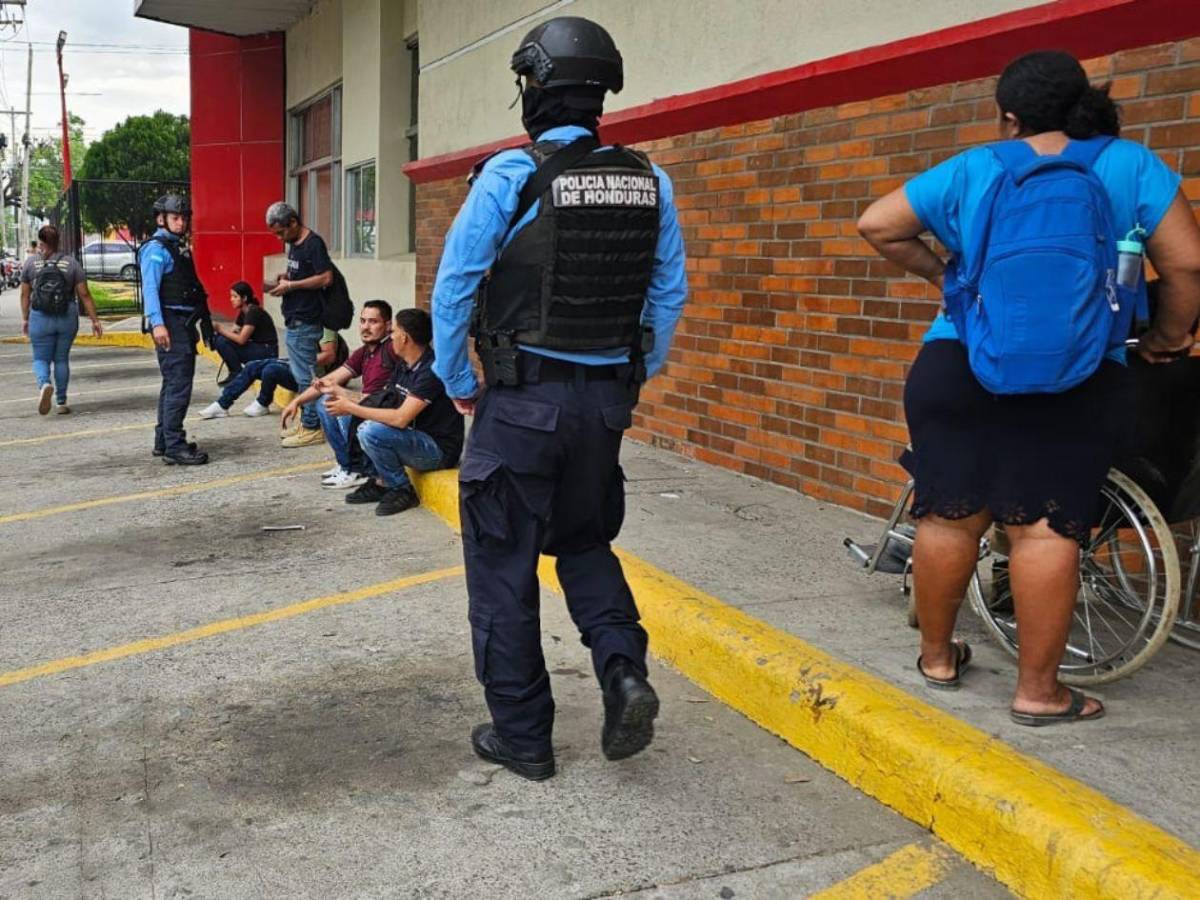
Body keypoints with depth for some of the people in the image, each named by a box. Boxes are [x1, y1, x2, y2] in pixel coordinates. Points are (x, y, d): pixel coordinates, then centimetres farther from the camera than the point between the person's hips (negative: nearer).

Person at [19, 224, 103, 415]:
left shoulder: (30, 263, -1)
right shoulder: (71, 263, -1)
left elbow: (25, 295, 2)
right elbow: (84, 295, -3)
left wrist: (24, 319, 12)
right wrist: (95, 320, 1)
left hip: (40, 318, -1)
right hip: (68, 318, 1)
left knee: (41, 358, 8)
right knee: (62, 359, 12)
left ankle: (44, 383, -23)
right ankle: (61, 402, 14)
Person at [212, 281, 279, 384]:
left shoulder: (254, 312, -17)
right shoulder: (243, 313, 11)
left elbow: (241, 339, -23)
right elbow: (232, 333, 8)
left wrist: (220, 329, -18)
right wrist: (216, 327, -7)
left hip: (267, 353, -9)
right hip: (256, 350, 9)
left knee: (222, 341, -20)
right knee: (217, 340, -2)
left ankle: (237, 375, -6)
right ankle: (235, 373, 4)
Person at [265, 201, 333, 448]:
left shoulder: (313, 243, -13)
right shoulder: (293, 244, 15)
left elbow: (326, 278, -20)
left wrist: (291, 285, -16)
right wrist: (283, 280, 7)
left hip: (304, 322, -10)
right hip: (294, 320, 10)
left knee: (304, 376, -6)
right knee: (300, 375, 13)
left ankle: (312, 428, 0)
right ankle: (306, 423, 19)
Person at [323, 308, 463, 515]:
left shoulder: (431, 370, -22)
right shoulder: (403, 366, 8)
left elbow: (400, 418, -28)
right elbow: (383, 409, 8)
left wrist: (351, 408, -20)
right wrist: (347, 399, -4)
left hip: (439, 449, -9)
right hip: (416, 438, 9)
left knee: (371, 431, -26)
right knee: (355, 420, 6)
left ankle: (402, 490, -7)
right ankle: (381, 482, 8)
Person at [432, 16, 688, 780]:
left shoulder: (511, 175, -11)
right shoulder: (649, 182, 2)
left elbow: (454, 286, -8)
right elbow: (670, 293, 8)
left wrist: (456, 382, 5)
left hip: (522, 400, -4)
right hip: (607, 400, 5)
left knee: (504, 567, 10)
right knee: (584, 542, 24)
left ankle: (521, 737, 18)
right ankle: (625, 673, 3)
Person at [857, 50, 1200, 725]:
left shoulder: (971, 170, 6)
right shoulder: (1133, 167, 3)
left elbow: (877, 226, 7)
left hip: (961, 366, 1)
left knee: (950, 516, 10)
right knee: (1047, 527, 2)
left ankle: (937, 657, 26)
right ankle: (1038, 691, 7)